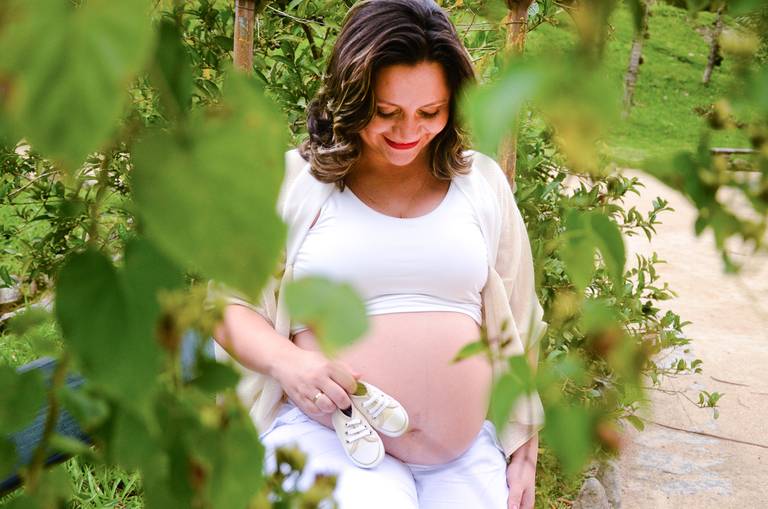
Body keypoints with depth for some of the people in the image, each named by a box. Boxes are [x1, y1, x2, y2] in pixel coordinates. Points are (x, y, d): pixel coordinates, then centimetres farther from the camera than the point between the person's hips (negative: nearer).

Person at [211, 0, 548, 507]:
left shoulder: (482, 183, 8)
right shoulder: (295, 179, 0)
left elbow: (513, 331, 13)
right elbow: (230, 303, 4)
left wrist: (524, 451, 12)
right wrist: (286, 360, -16)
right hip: (325, 432, -2)